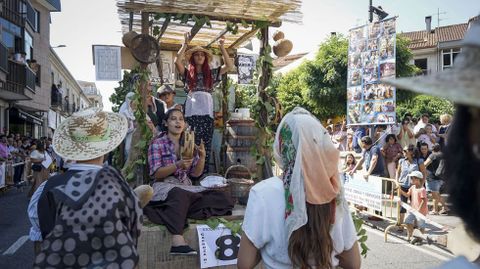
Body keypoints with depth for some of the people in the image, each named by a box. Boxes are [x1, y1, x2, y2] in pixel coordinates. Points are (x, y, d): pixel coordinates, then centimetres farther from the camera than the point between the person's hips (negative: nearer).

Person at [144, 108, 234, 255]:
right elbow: (156, 174, -9)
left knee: (223, 198, -17)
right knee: (179, 195, -41)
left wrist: (202, 157, -10)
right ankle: (178, 241, -54)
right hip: (165, 186, -5)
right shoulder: (157, 143, 1)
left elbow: (196, 173, 10)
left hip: (186, 187, 5)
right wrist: (178, 165, -25)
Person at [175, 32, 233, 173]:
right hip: (192, 113, -2)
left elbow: (229, 66, 10)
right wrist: (186, 43, -2)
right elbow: (177, 61, -5)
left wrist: (222, 48, 8)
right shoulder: (187, 73, 11)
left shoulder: (211, 73, 16)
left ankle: (205, 173, 7)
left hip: (207, 113, 2)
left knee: (206, 146, 2)